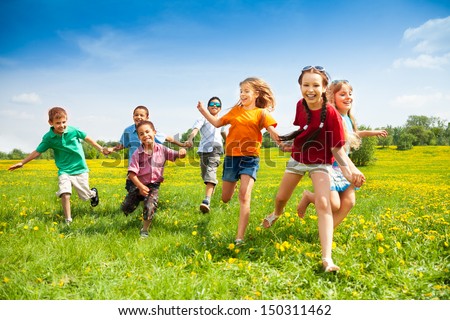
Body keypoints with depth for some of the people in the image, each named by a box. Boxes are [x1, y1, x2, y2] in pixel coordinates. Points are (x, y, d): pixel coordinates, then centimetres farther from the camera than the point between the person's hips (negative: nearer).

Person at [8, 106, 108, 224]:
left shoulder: (74, 130, -11)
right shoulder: (48, 138, -9)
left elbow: (86, 138, 3)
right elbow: (37, 151, -2)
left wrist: (101, 149, 8)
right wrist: (22, 162, -5)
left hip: (80, 169, 0)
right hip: (64, 171, 0)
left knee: (85, 196, 8)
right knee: (65, 194, -20)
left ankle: (93, 192, 45)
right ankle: (68, 220, -6)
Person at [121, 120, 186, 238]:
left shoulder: (162, 149, -5)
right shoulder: (137, 153, -12)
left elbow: (176, 155, -5)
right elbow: (132, 173, -14)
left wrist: (181, 152, -30)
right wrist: (140, 186, -24)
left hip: (153, 185, 0)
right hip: (138, 185, 0)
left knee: (150, 208, -16)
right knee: (126, 209, 0)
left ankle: (145, 230, 11)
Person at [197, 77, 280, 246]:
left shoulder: (261, 113, 1)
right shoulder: (235, 111, 13)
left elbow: (272, 132, -10)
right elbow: (217, 123, 19)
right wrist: (203, 110, 12)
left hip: (250, 158, -4)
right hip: (231, 157, 4)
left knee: (244, 195, -20)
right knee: (225, 198, 12)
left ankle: (240, 237, -19)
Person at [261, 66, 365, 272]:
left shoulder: (331, 113, -25)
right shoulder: (300, 105, -12)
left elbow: (337, 148, -24)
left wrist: (350, 169, -39)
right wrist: (287, 139, -7)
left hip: (320, 163, -4)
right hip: (297, 159, 5)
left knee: (323, 204, -24)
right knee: (280, 198, 16)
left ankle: (327, 258, -27)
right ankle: (277, 214, 55)